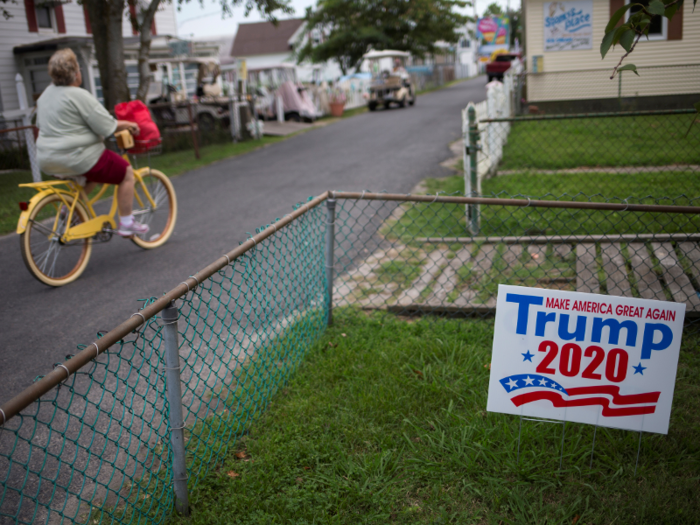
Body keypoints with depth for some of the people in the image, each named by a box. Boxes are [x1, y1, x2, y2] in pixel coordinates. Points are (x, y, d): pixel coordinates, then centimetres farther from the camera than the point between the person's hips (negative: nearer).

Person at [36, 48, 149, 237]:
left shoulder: (46, 94, 12)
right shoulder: (79, 95, -16)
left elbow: (41, 124, 24)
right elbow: (106, 127, -17)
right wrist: (127, 124, 1)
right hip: (76, 157, -9)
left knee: (95, 173, 34)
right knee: (126, 172, 6)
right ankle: (126, 223, 8)